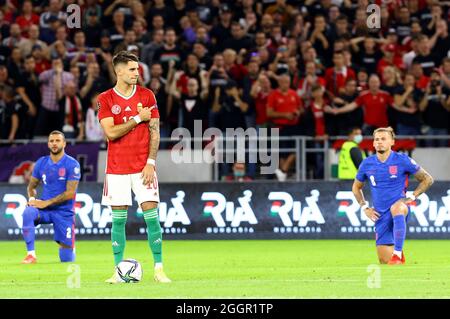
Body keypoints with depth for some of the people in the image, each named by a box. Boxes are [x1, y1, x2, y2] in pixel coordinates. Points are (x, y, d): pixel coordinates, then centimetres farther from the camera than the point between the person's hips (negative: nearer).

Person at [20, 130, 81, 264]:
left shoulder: (72, 164, -8)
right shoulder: (41, 163, 5)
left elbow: (70, 193, -14)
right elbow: (32, 186, 16)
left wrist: (46, 203, -18)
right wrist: (32, 199, -7)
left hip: (64, 212, -3)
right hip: (44, 210, 3)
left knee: (67, 259, -4)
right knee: (28, 212, -34)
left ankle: (66, 246, 35)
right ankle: (31, 255, -29)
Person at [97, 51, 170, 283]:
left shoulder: (147, 96, 5)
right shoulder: (105, 99, 2)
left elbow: (154, 132, 3)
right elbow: (110, 132, -8)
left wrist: (151, 163, -6)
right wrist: (137, 118, -9)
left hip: (143, 166, 0)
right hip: (117, 169, 0)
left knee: (151, 215, -5)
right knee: (118, 219, 1)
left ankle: (159, 269, -1)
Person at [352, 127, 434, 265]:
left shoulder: (402, 160, -5)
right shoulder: (367, 164, 4)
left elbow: (427, 179, 3)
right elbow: (356, 187, 22)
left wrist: (412, 197, -6)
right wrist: (364, 207, 9)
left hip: (400, 206, -4)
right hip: (381, 215, 4)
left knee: (396, 208, -44)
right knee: (384, 261, -2)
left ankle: (398, 253, -42)